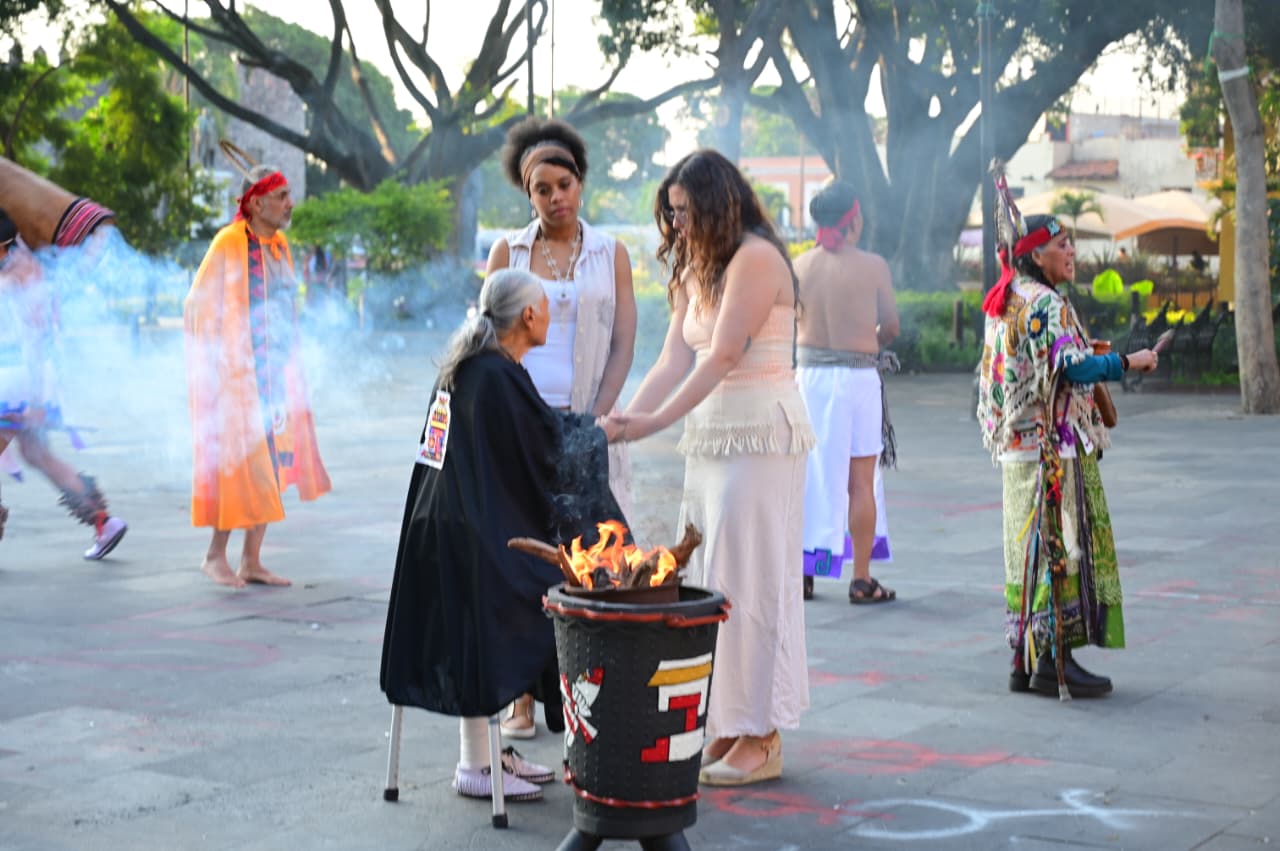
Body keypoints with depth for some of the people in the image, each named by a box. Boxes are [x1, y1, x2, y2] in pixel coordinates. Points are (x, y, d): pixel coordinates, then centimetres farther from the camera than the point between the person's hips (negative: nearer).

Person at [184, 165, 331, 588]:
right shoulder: (229, 244, -11)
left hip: (275, 374, 8)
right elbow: (197, 307, -10)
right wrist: (211, 364, -13)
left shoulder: (279, 245, 12)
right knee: (240, 461, -7)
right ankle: (215, 555, 6)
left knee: (270, 463, 7)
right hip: (236, 374, -8)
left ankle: (252, 561, 14)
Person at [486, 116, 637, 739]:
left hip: (585, 424, 0)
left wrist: (594, 419, -9)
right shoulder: (508, 251, 9)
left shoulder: (611, 255, 8)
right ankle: (522, 700, 4)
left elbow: (623, 345, 3)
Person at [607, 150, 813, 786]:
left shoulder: (756, 258, -11)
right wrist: (623, 418, -5)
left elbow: (723, 357, -19)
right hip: (711, 434, 9)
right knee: (708, 581, 8)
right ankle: (726, 729, 15)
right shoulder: (697, 269, 17)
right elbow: (674, 360, 9)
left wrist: (657, 421, -22)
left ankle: (761, 739, 0)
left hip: (760, 433, -9)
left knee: (749, 580, -7)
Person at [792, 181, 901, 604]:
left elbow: (793, 324, 7)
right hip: (857, 378, -3)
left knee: (808, 475, 12)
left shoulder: (800, 265, 1)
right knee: (860, 483, 4)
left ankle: (802, 570, 15)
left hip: (808, 373, 4)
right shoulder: (872, 266, -8)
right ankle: (861, 580, 7)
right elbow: (891, 326, 0)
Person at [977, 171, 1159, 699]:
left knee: (1031, 549, 11)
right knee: (1059, 546, -5)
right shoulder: (1045, 304, -15)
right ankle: (1051, 661, -3)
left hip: (1020, 447, 10)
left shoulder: (1007, 302, 14)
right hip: (1054, 448, -10)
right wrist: (1126, 363, -25)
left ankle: (1027, 658, 15)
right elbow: (1070, 367, -26)